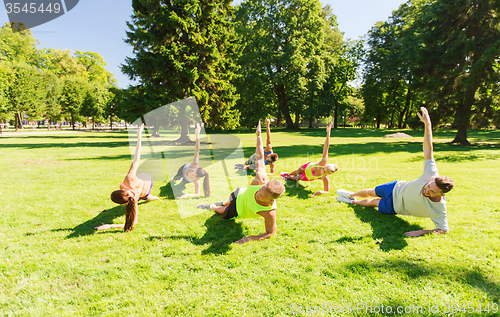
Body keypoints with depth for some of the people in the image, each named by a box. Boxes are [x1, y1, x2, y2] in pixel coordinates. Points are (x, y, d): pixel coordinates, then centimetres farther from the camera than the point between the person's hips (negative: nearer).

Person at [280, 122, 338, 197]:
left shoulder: (325, 179, -42)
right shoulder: (324, 162, -40)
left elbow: (327, 191, -30)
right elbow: (326, 147, -44)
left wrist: (320, 192, -50)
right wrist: (328, 132, -49)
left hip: (307, 177, -1)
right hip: (307, 167, 2)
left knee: (297, 178, 25)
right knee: (297, 172, 33)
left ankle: (290, 177, 62)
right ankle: (289, 174, 67)